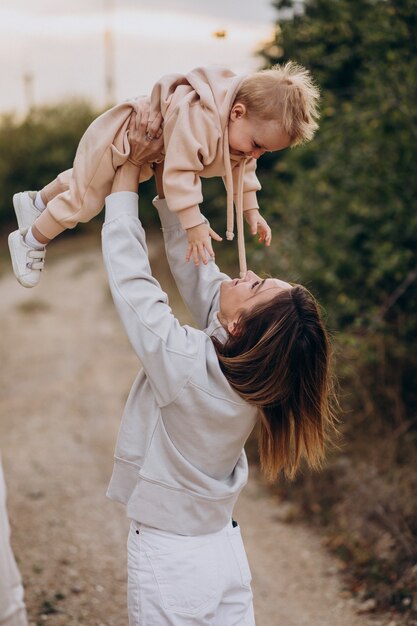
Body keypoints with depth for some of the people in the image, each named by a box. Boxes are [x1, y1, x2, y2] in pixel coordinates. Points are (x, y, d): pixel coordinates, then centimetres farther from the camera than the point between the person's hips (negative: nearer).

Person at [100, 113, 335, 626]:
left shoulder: (184, 363, -30)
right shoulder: (252, 367, -12)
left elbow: (127, 271, -20)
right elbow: (193, 265, -1)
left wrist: (129, 170, -11)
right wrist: (165, 183, 3)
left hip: (168, 560, -6)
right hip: (225, 547, 6)